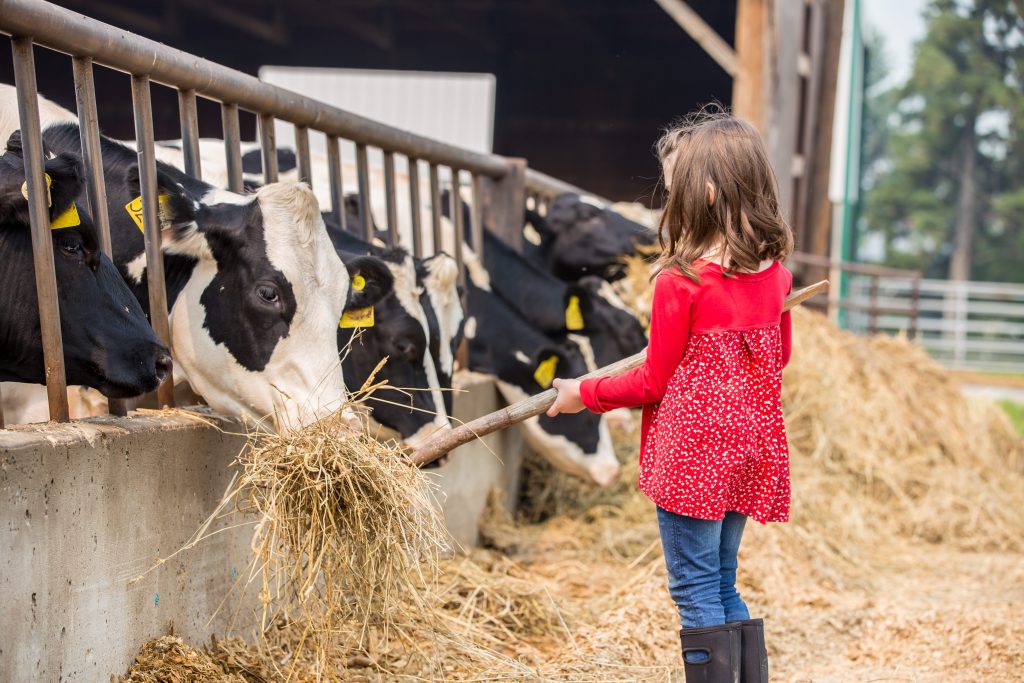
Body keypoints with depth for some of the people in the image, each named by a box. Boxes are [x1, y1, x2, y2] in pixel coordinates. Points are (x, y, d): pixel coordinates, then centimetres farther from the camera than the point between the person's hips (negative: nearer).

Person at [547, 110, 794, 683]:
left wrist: (584, 394, 4)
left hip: (691, 452, -7)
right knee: (724, 587, 18)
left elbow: (654, 383, -10)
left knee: (697, 592, 2)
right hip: (751, 450, 7)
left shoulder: (681, 285, -17)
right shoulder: (775, 274, 2)